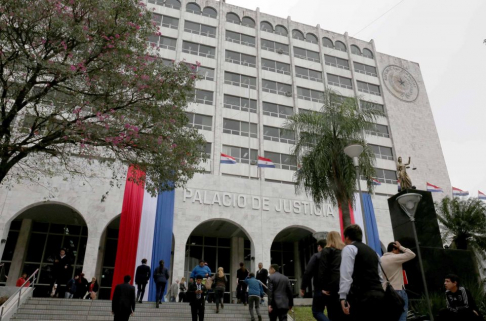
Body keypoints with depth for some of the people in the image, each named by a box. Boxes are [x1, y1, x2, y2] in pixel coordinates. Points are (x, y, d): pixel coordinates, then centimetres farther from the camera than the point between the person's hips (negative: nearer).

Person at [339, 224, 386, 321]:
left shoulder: (349, 248, 2)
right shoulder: (372, 251, 26)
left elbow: (346, 274, -11)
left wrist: (343, 297, -17)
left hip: (362, 296, -8)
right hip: (380, 294, 8)